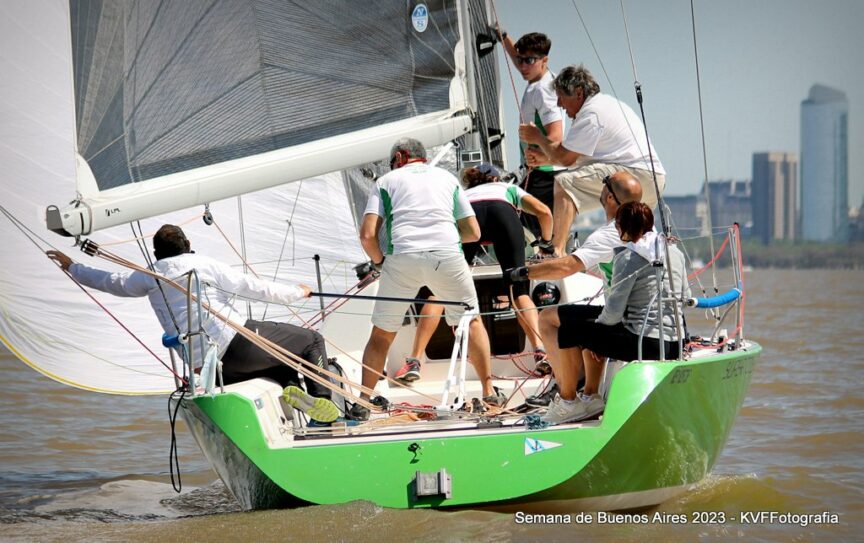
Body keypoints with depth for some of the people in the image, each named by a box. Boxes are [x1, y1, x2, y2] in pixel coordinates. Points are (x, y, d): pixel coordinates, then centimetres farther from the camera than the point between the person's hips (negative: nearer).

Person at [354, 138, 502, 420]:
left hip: (402, 257, -1)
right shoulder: (447, 177, 26)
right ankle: (489, 391, 18)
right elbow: (473, 232, 23)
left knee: (382, 334, 13)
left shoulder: (387, 180, 19)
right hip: (447, 255, 1)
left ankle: (362, 403, 12)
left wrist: (379, 261, 23)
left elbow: (367, 234, 6)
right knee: (471, 321, 21)